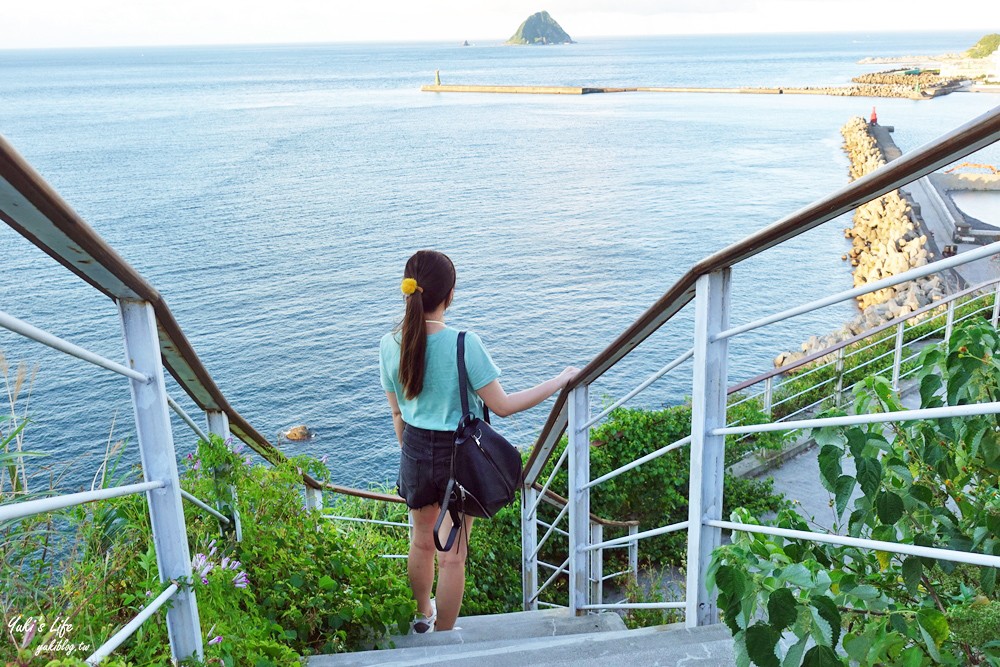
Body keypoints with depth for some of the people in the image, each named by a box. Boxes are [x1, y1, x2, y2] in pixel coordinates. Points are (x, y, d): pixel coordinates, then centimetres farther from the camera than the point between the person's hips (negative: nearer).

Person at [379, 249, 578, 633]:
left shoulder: (390, 345, -10)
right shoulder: (464, 344, -24)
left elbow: (397, 414, 2)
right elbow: (502, 406, -18)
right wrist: (560, 381, -10)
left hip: (415, 454, 4)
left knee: (422, 541, 27)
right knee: (452, 557, 12)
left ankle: (422, 615, 51)